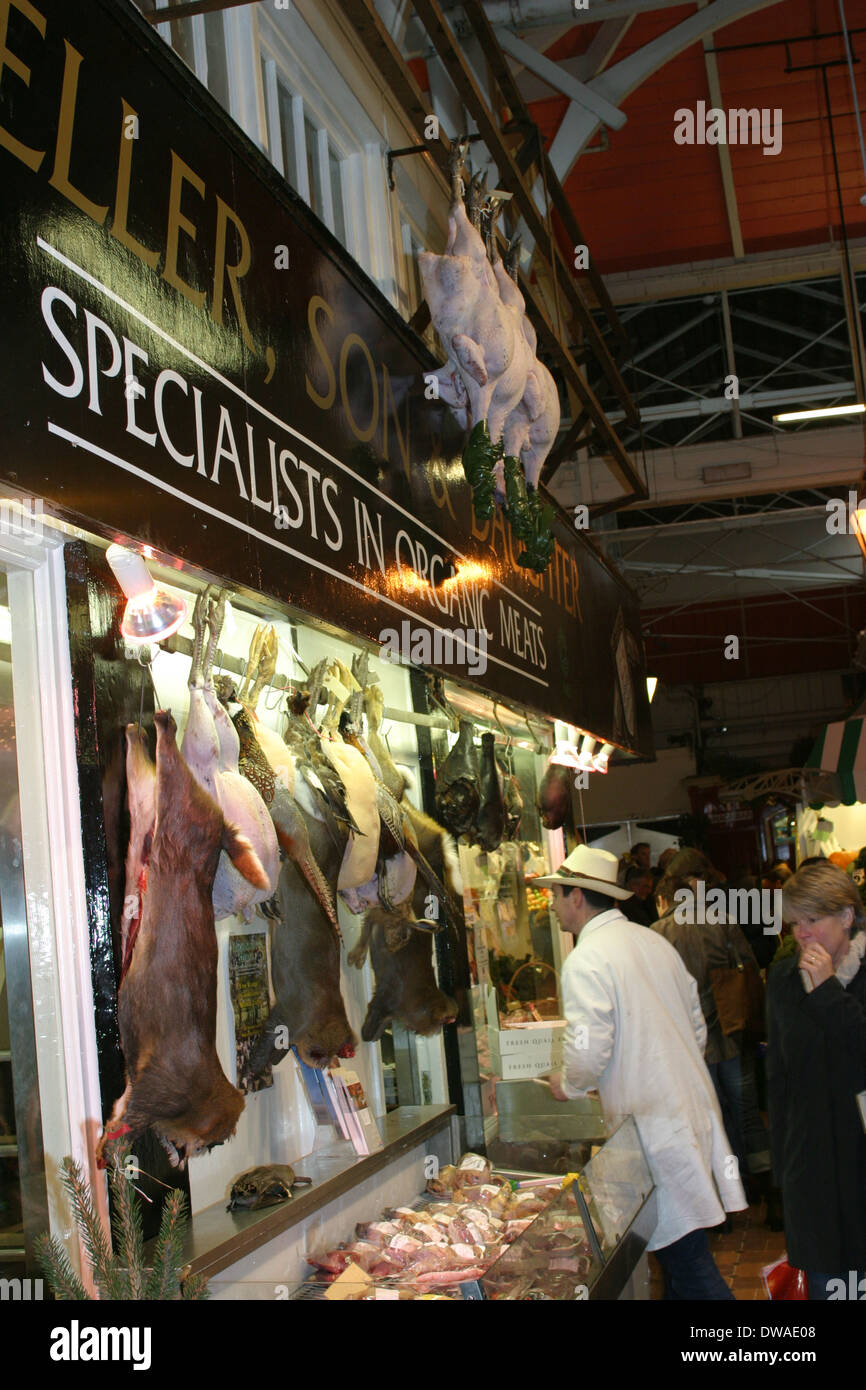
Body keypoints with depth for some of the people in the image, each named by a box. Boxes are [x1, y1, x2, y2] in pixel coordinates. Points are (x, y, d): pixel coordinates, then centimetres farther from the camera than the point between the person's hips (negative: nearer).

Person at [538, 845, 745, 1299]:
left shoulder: (585, 960, -14)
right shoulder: (654, 942, 12)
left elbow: (589, 1052, -20)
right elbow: (697, 1027, 16)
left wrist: (567, 1085, 0)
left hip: (655, 1123, -8)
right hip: (694, 1106, 8)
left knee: (685, 1254, -3)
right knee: (682, 1250, 15)